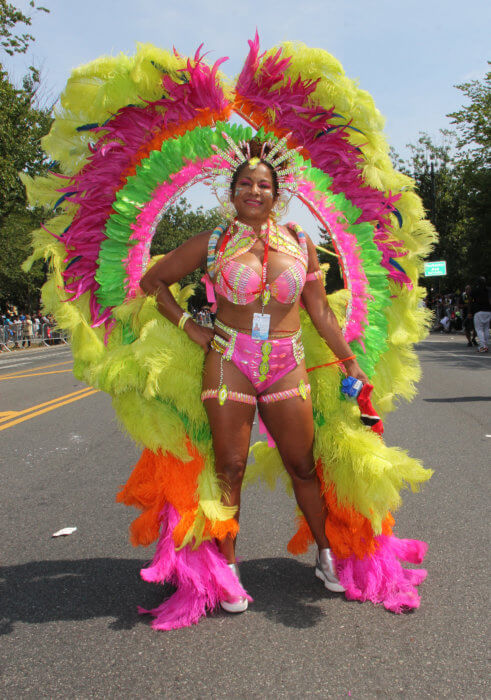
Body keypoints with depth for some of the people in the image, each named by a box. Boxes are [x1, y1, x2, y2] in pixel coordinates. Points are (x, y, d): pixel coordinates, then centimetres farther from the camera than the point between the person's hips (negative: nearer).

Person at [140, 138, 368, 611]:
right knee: (230, 468, 3)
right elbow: (152, 281, 10)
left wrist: (350, 362, 11)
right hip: (229, 361, -1)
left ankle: (326, 557, 25)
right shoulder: (212, 244, 2)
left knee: (302, 466, 7)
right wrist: (190, 328, 1)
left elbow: (320, 311, 11)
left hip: (287, 365, 2)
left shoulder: (299, 241, 7)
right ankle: (227, 569, 17)